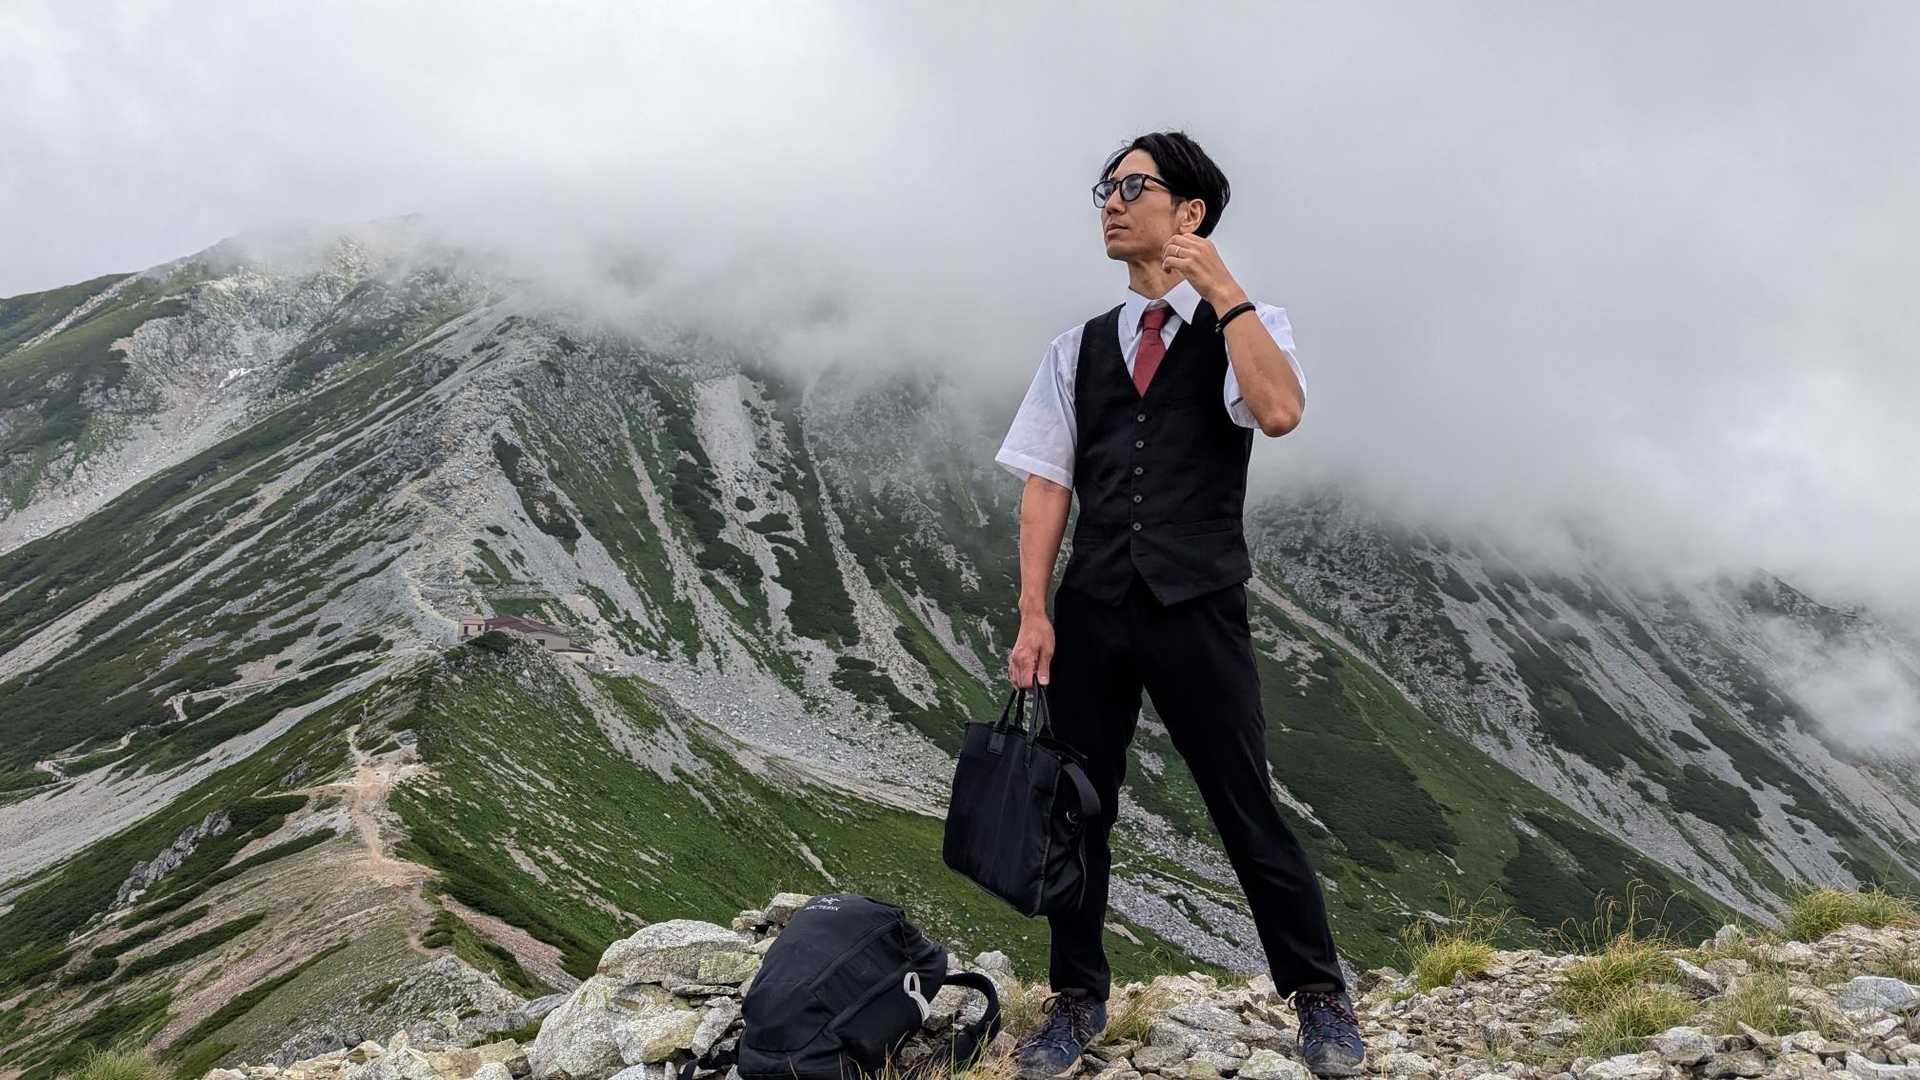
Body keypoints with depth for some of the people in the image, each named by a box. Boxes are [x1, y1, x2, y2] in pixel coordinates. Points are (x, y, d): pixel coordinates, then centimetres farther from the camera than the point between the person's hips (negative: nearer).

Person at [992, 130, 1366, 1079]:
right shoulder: (1077, 349, 14)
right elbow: (1046, 484, 8)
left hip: (1199, 607, -3)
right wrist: (1033, 614, -1)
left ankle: (1319, 998, 18)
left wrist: (1221, 290, -14)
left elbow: (1279, 411, -18)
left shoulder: (1248, 328, 4)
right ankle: (1077, 998, 25)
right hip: (1092, 608, 4)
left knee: (1247, 810, 0)